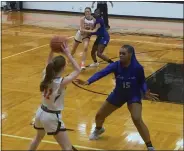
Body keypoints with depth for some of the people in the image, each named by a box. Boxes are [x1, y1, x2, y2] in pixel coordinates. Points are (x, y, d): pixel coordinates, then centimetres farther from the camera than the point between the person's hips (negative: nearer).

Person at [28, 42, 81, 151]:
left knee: (38, 138, 35)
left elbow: (48, 64, 16)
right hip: (52, 117, -7)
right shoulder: (61, 82, -23)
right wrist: (68, 54, -16)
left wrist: (52, 51, 4)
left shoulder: (45, 76, -5)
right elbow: (78, 70, -16)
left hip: (41, 113, 7)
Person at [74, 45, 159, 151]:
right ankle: (99, 129, 52)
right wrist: (88, 82, -50)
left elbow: (142, 82, -8)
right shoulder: (116, 65, -22)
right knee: (99, 115, 12)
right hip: (118, 94, 4)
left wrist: (146, 92, -28)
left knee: (137, 120, -26)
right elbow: (102, 73, -35)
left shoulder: (137, 68, -25)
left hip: (134, 96, -4)